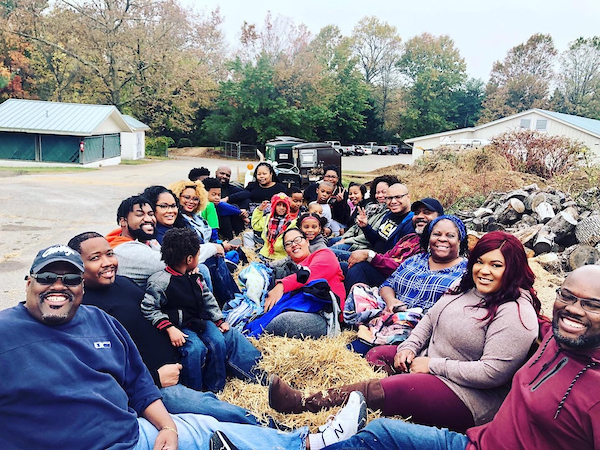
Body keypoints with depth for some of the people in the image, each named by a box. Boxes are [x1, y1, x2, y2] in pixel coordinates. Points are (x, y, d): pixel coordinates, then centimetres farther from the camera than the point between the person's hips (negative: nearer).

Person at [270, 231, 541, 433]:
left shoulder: (516, 313, -21)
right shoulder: (467, 289, 7)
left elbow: (493, 372, -26)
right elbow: (430, 319, 15)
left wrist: (433, 365, -21)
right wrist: (409, 347, -3)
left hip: (468, 399, -10)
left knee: (384, 390, -25)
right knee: (376, 355, 6)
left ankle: (305, 404, -22)